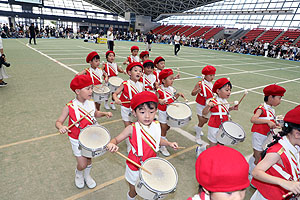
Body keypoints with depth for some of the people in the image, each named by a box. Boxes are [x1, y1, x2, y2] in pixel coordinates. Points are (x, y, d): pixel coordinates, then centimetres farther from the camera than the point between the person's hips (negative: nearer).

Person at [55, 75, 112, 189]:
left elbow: (96, 113, 11)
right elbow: (58, 122, -15)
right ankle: (78, 174, 39)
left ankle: (87, 176, 51)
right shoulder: (70, 107, -22)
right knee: (82, 164, 1)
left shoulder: (91, 103, -9)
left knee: (89, 159, 20)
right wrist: (61, 127, -37)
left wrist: (105, 113, -8)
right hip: (77, 140, -4)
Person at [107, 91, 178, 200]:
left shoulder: (156, 125, -11)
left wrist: (169, 143, -3)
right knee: (134, 190, 19)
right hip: (135, 166, -3)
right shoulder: (132, 129, -24)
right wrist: (112, 144, -38)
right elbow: (116, 139, -16)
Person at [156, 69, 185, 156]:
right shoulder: (159, 90, -21)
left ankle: (163, 137, 51)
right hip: (163, 112, -7)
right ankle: (162, 146, 20)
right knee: (164, 127, 4)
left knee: (168, 126, 21)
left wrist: (178, 94, -3)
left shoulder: (171, 88, 3)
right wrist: (159, 100, -43)